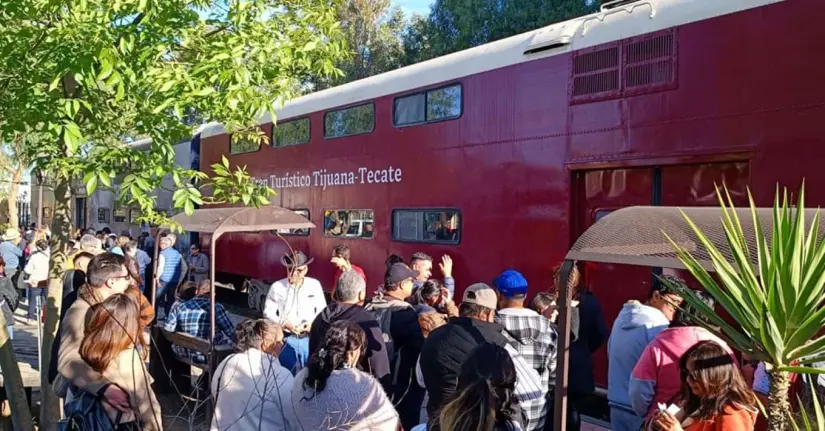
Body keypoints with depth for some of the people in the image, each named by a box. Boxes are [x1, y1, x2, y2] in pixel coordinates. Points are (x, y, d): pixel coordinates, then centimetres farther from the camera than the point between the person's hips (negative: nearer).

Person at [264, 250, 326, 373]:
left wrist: (313, 323, -14)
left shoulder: (315, 285, -3)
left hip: (309, 338, 1)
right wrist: (285, 324, -17)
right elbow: (268, 313, -3)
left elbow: (322, 310, 5)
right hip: (286, 338, -1)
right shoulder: (277, 287, -8)